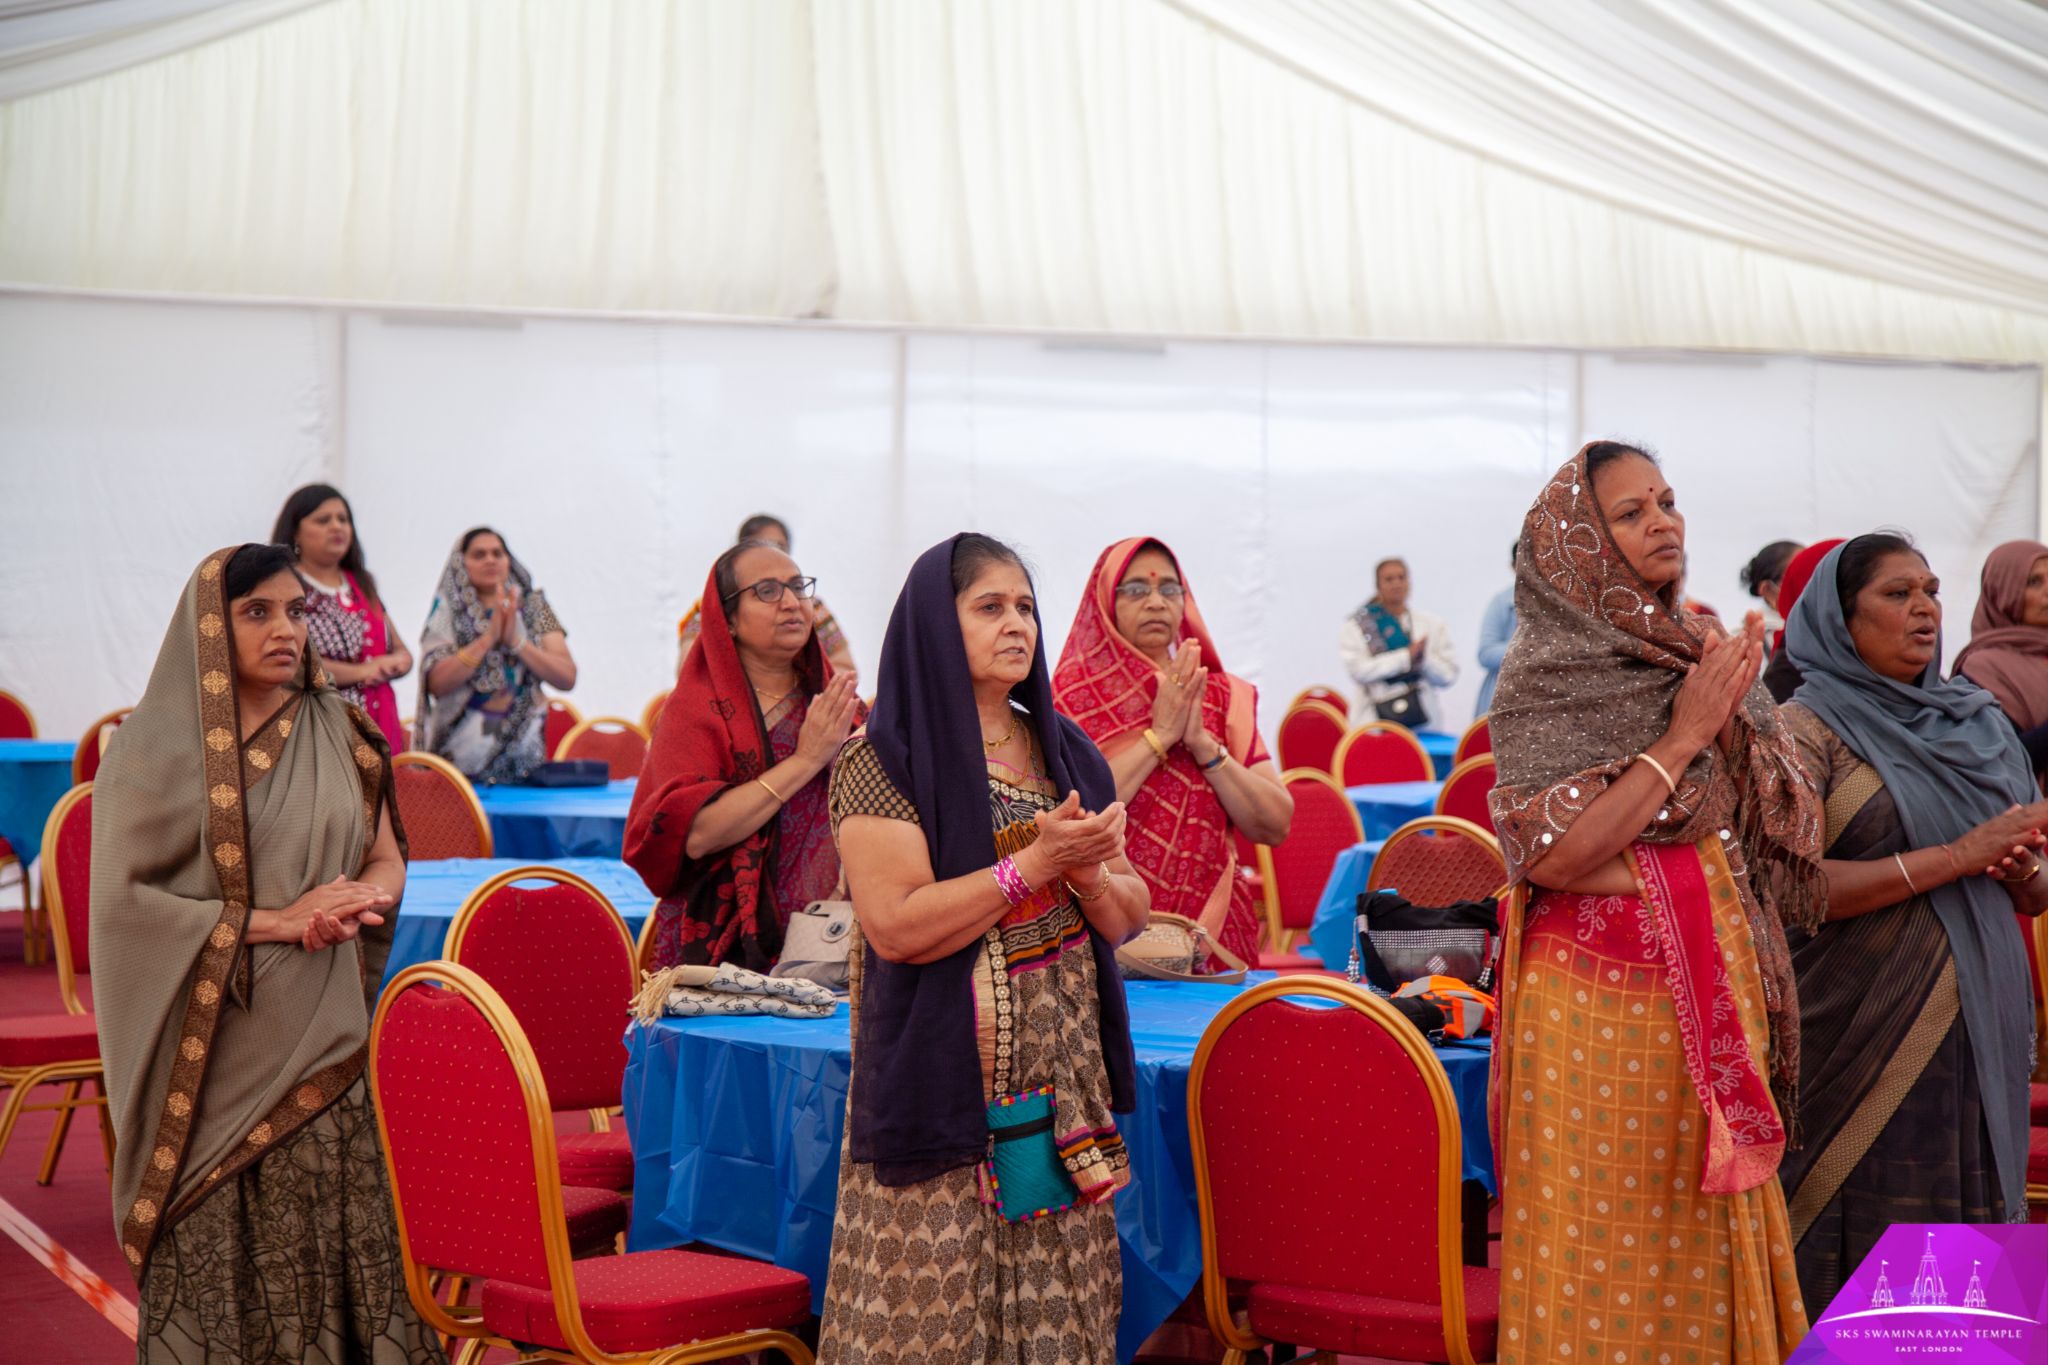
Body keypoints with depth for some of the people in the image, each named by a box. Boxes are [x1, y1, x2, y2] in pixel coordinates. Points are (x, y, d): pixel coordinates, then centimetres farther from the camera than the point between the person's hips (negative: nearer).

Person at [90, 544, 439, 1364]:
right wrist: (273, 920, -15)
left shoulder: (336, 732, 8)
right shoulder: (156, 748, -4)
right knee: (222, 1256, 1)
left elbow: (387, 861, 14)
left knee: (334, 1249, 2)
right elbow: (123, 898, -9)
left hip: (323, 1041, 3)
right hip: (215, 1051, -3)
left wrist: (353, 898, -10)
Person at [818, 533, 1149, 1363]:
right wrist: (1036, 862, -18)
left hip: (1063, 1082, 5)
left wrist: (1089, 871, -10)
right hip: (946, 1087, -5)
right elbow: (896, 926, -17)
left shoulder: (1065, 753, 12)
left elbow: (1127, 918, 11)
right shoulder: (885, 760, -6)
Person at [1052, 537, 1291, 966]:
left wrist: (1204, 745, -11)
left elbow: (1275, 826, 0)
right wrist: (1159, 736, -15)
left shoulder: (1224, 696, 8)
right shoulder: (1074, 693, -1)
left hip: (1210, 926, 3)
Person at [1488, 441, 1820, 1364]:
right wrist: (1683, 737, -16)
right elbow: (1554, 855, -19)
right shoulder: (1546, 675, -7)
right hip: (1600, 1000, -5)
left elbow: (1768, 826, 11)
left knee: (1706, 1245, 9)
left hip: (1714, 992, 5)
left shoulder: (1701, 653, 10)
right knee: (1605, 1248, 0)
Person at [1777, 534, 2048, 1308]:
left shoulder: (1981, 725, 14)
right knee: (1872, 1242, -4)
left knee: (1976, 1218, 5)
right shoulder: (1809, 727, -3)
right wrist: (1958, 856, -17)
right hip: (1866, 1036, -5)